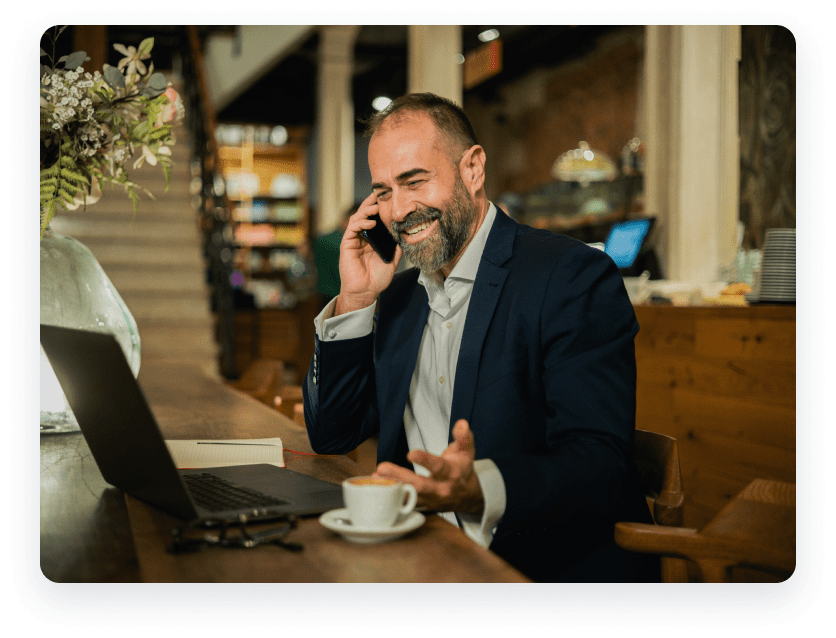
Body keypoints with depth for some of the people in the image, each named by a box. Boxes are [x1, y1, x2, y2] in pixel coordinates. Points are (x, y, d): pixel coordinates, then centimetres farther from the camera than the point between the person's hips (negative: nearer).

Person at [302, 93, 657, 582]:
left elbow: (601, 466, -20)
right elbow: (331, 436, 12)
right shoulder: (399, 296, 13)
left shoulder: (574, 277, -10)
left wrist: (481, 490, -39)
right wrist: (354, 301, 2)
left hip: (557, 564, -5)